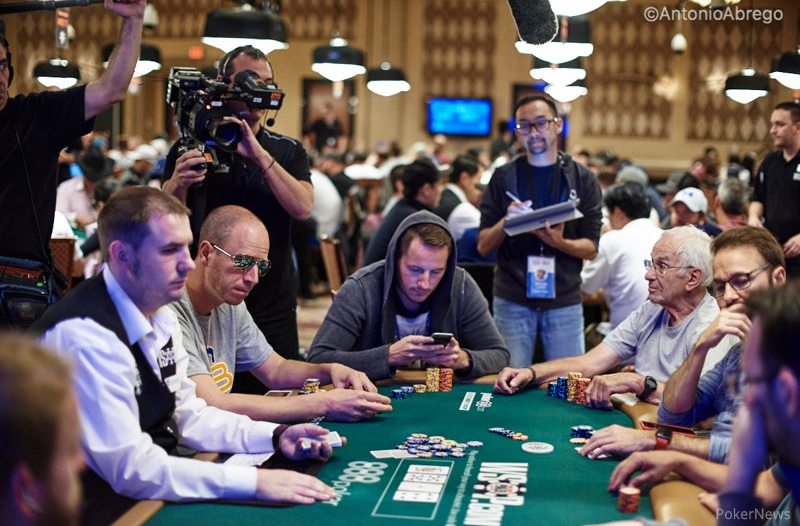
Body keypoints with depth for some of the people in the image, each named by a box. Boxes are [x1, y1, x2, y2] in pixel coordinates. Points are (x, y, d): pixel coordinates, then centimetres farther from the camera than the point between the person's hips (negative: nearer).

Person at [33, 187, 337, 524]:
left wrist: (276, 437, -3)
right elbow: (130, 468, -27)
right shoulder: (84, 335, -25)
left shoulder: (160, 315, 3)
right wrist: (254, 481, -29)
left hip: (158, 485, 8)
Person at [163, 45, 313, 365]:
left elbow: (302, 208, -12)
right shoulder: (192, 147, 1)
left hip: (273, 310, 2)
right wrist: (178, 183, -28)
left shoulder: (288, 152, 6)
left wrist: (260, 156, -21)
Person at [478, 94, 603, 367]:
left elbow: (591, 248, 0)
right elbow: (483, 246, 2)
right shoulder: (503, 177, 3)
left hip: (564, 301, 1)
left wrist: (560, 242, -19)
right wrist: (506, 222, -17)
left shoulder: (583, 179, 3)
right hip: (512, 300, 0)